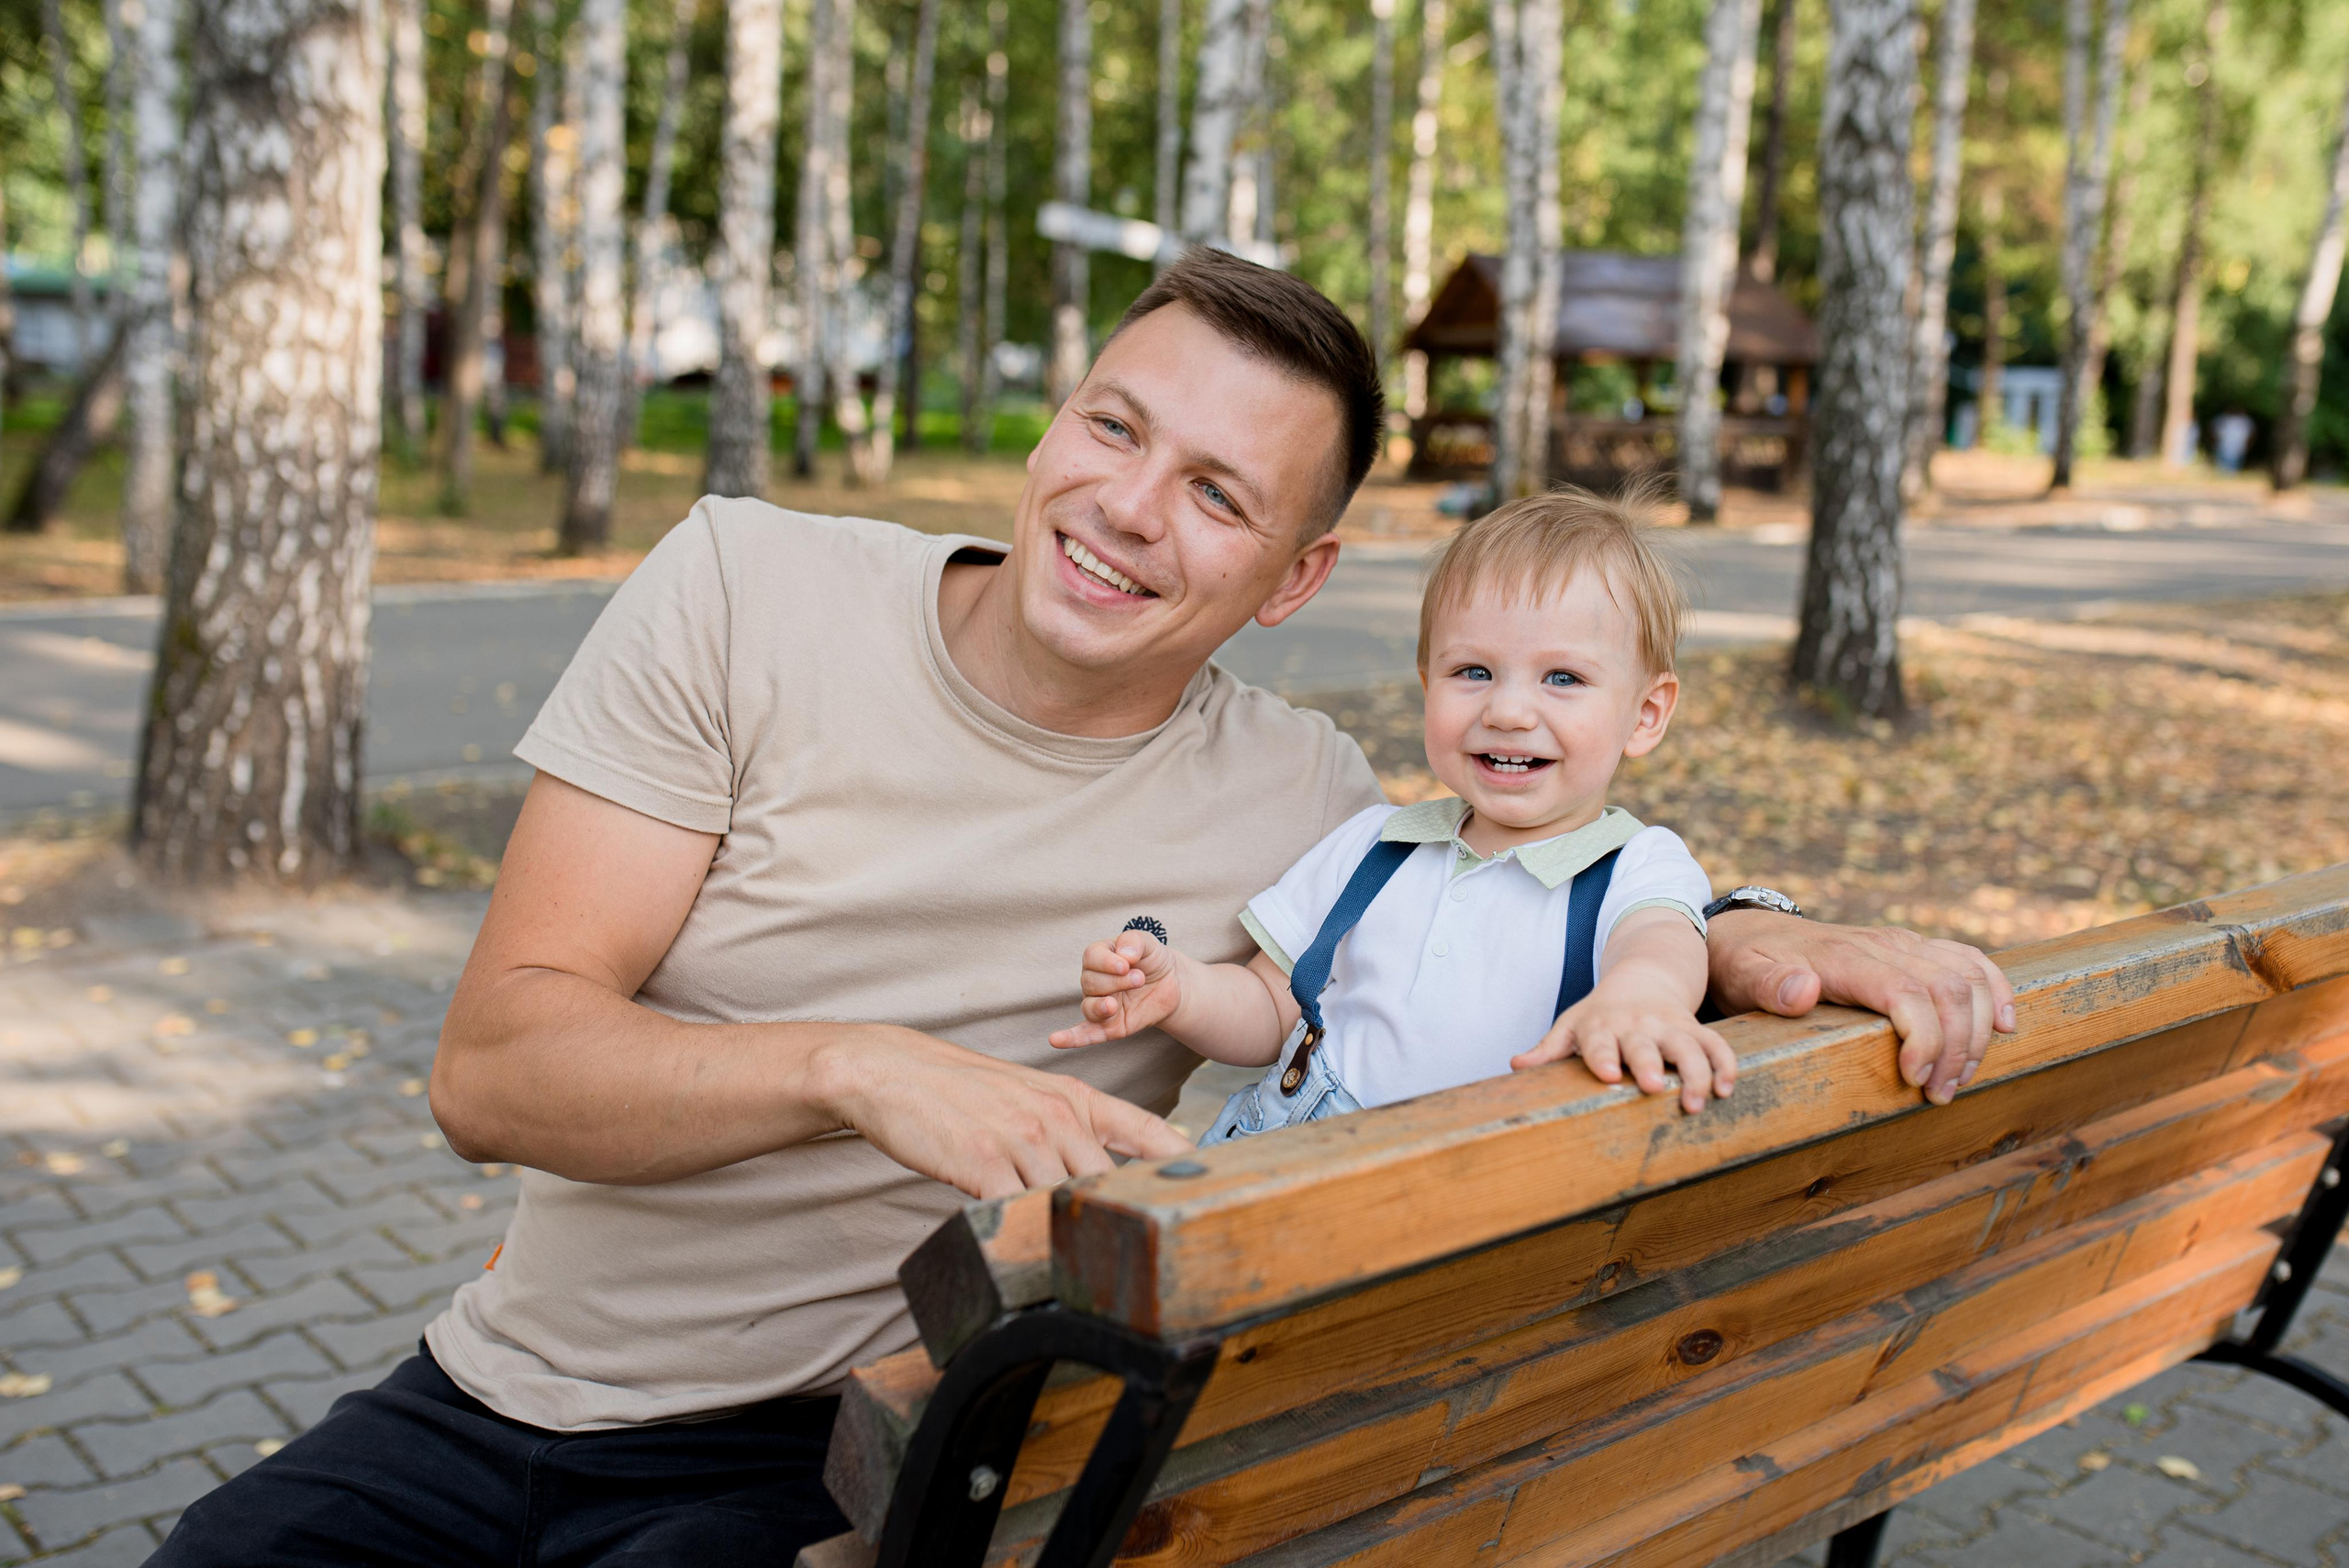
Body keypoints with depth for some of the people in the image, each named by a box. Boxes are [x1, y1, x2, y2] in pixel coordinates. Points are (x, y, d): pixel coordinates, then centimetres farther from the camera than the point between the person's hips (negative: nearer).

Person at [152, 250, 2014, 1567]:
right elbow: (495, 1066, -16)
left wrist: (1754, 943, -16)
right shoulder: (746, 588, -11)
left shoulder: (1295, 801, -9)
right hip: (492, 1390, 2)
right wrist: (860, 1066, -34)